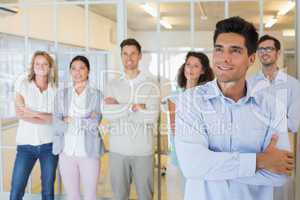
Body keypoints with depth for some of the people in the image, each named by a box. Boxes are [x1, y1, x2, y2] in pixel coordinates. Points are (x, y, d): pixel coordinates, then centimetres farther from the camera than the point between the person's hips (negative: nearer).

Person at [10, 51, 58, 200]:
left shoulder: (55, 89, 3)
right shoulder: (22, 84, 1)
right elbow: (20, 114, -9)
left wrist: (33, 113, -15)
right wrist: (47, 118, -15)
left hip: (49, 144, 1)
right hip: (26, 144, -1)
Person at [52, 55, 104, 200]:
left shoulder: (97, 95, -3)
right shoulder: (61, 94, 3)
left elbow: (95, 125, -13)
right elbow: (57, 125, -7)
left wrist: (70, 120, -10)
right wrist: (85, 121, -12)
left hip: (89, 152, -2)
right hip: (66, 152, 2)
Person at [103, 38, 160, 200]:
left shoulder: (151, 84, -2)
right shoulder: (112, 84, 5)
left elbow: (151, 116, -16)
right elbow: (107, 113, -10)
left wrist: (119, 107, -11)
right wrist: (134, 107, -16)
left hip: (143, 149, -2)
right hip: (118, 149, 2)